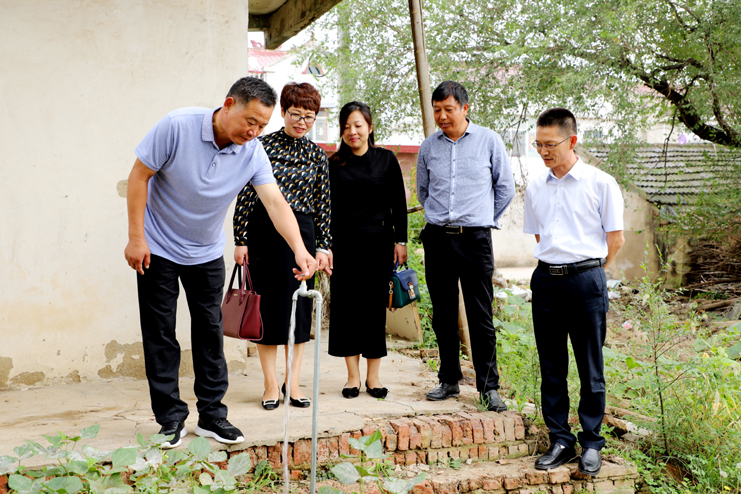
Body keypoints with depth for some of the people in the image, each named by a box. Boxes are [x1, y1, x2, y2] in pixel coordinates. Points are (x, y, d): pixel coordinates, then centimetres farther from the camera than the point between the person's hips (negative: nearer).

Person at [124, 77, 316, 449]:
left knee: (210, 332, 5)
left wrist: (299, 249, -38)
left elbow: (275, 202, -22)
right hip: (158, 248, -3)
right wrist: (136, 237, -17)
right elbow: (139, 175, -16)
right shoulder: (177, 126, -22)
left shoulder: (253, 153, -13)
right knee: (160, 333, 0)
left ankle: (212, 415, 16)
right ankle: (171, 418, 11)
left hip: (207, 253, 3)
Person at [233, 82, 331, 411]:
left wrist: (323, 246, 4)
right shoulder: (262, 146, 0)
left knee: (300, 305, 3)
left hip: (302, 232, 3)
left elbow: (322, 204, 10)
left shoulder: (317, 155, 9)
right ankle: (271, 386, 9)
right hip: (264, 232, -2)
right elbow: (246, 195, -1)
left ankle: (293, 384, 13)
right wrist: (240, 240, -4)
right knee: (268, 304, 1)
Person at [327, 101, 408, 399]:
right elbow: (328, 207, 4)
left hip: (378, 243, 0)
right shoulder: (334, 164, 6)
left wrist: (400, 240, 0)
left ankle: (373, 376, 13)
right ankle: (353, 376, 11)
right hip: (344, 243, 1)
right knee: (346, 306, 1)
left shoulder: (386, 159, 5)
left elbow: (398, 203, 5)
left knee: (375, 306, 3)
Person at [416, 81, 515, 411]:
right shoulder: (428, 147, 8)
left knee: (480, 316, -4)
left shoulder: (489, 141, 1)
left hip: (475, 238, -3)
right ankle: (449, 380, 18)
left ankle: (489, 386, 3)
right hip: (437, 238, 3)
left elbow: (505, 188, 10)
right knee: (443, 315, 7)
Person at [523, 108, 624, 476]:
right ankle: (560, 441, 18)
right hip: (546, 280, 4)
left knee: (590, 367, 3)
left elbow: (615, 239, 1)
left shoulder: (600, 184, -3)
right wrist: (554, 267, 13)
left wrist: (587, 271, 6)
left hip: (586, 279, -4)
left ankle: (591, 442, 15)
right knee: (551, 366, 8)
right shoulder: (535, 188, 9)